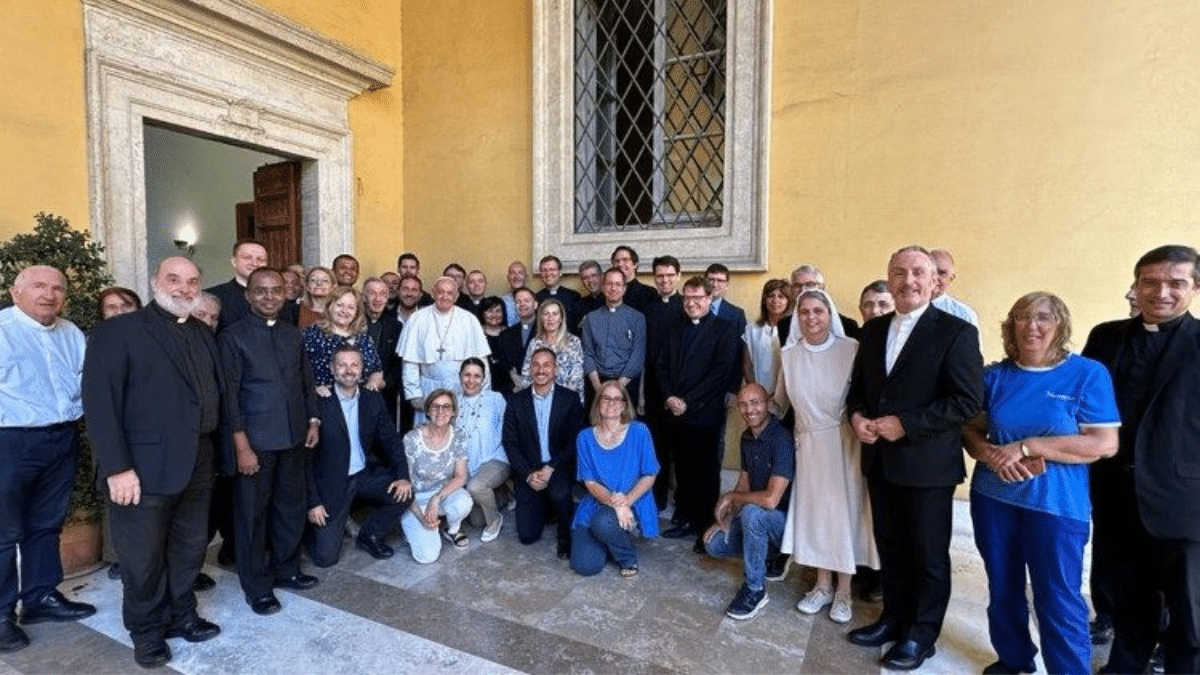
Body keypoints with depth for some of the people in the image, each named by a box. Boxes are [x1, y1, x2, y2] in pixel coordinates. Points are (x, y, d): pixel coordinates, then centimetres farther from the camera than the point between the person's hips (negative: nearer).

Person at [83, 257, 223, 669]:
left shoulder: (203, 336, 12)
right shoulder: (117, 331, -7)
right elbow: (100, 402, -14)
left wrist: (211, 450, 5)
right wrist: (117, 467, -19)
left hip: (198, 464, 6)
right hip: (144, 468, -5)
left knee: (190, 550, 18)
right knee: (143, 558, 11)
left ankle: (181, 615, 37)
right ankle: (147, 630, 32)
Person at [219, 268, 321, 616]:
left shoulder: (293, 334, 8)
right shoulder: (232, 337, -7)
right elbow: (229, 394, -10)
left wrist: (313, 420, 6)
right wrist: (242, 446, -13)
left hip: (294, 437, 5)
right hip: (255, 441, -5)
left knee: (292, 506, 15)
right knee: (252, 512, 9)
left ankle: (285, 568, 35)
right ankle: (257, 586, 25)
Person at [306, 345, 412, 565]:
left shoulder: (373, 400, -1)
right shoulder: (320, 404, -15)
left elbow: (391, 438, 4)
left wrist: (402, 476, -9)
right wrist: (313, 502, -13)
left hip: (366, 474, 4)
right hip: (332, 482, -4)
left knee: (404, 493, -17)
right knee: (325, 557, -4)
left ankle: (369, 535, 10)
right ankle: (309, 527, 30)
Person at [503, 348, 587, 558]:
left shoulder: (570, 399, -2)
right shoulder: (517, 402, 2)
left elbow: (574, 442, -6)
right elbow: (510, 443, -1)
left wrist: (550, 469, -17)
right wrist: (528, 475, -14)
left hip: (559, 469, -2)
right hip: (527, 471, 2)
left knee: (559, 493, -35)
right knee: (527, 535, -2)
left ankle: (567, 534, -4)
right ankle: (544, 507, 30)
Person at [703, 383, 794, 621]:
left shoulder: (782, 439, -28)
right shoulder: (747, 437, -1)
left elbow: (771, 499, -35)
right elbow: (744, 481, 10)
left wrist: (730, 497, -19)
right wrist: (727, 517, -2)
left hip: (787, 519, -8)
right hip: (757, 518, 8)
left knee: (751, 512, -35)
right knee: (714, 544, -2)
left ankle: (755, 591, -15)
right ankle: (772, 556, 20)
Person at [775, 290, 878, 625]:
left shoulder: (851, 348, -12)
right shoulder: (789, 355, 0)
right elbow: (781, 400, 13)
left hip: (843, 443, -3)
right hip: (808, 444, 3)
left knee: (844, 510, 7)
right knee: (814, 510, 11)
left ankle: (843, 590, 26)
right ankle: (823, 585, 30)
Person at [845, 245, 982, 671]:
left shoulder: (956, 332, -10)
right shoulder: (873, 330, 8)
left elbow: (967, 401, -16)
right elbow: (858, 386, 13)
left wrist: (905, 424, -22)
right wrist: (857, 415, -7)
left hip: (927, 462, -5)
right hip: (880, 459, 5)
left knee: (929, 554, 13)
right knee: (890, 547, 19)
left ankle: (921, 634, 32)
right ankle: (894, 618, 39)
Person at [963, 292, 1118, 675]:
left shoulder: (1088, 374, -6)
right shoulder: (994, 376, 3)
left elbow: (1105, 443, -12)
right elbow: (971, 430, 6)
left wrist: (1026, 447, -19)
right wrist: (989, 453, -15)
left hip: (1056, 503, -3)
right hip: (993, 497, 4)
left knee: (1058, 600, 3)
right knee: (1002, 588, 17)